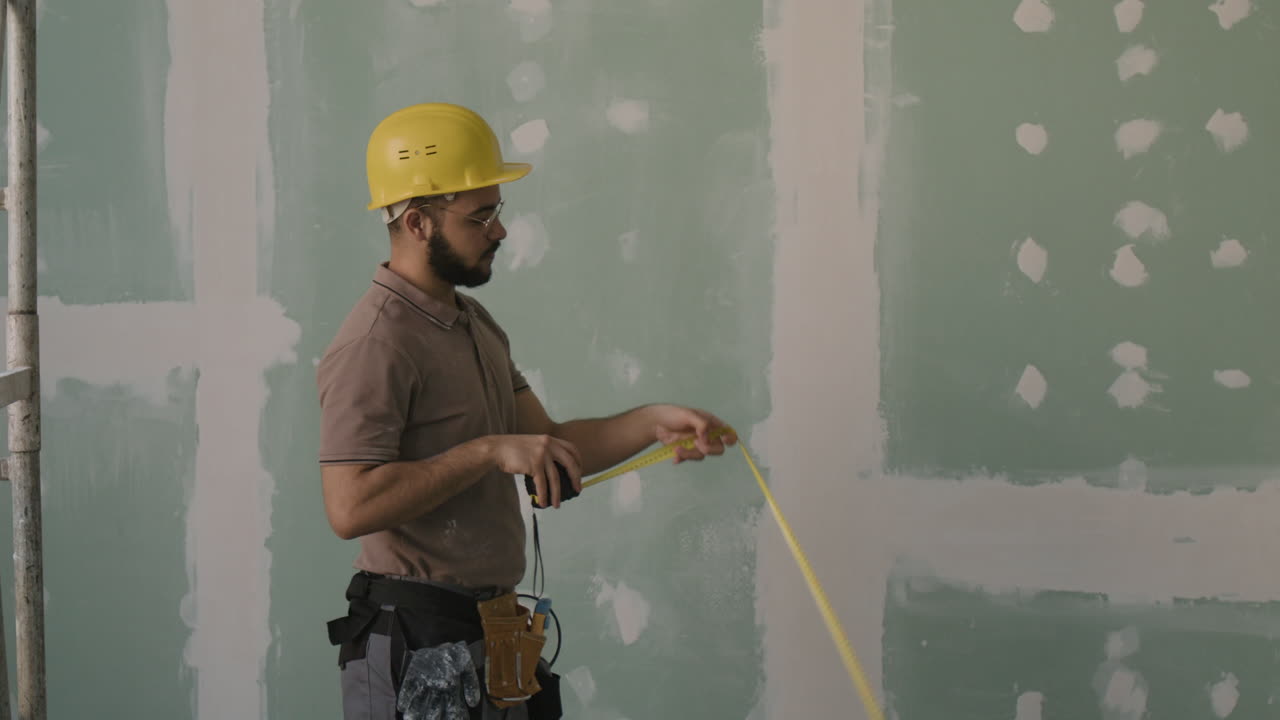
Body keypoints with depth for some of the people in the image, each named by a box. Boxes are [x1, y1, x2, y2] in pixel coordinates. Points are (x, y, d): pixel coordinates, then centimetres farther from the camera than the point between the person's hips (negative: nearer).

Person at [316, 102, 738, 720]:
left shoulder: (475, 324, 15)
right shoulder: (376, 343, -17)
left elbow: (548, 446, 14)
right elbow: (350, 507, -26)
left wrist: (653, 423, 0)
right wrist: (489, 451, -23)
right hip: (419, 645, -9)